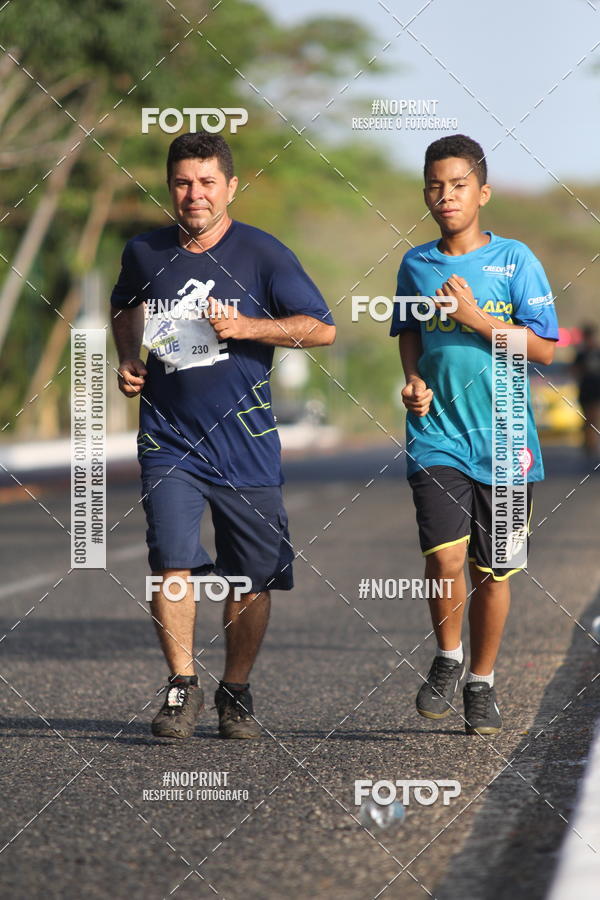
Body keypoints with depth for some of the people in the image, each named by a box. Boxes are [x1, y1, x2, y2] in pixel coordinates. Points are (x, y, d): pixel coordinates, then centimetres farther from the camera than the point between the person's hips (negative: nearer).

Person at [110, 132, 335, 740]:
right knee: (172, 559, -14)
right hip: (168, 435, 1)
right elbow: (124, 307, 28)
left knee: (253, 575, 4)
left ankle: (236, 694, 21)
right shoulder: (145, 253, 6)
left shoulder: (261, 253, -4)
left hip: (245, 438, -1)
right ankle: (182, 688, -1)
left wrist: (246, 326, -15)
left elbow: (322, 328, -4)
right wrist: (127, 359, 9)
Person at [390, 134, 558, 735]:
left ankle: (482, 684, 25)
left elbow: (544, 349, -5)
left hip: (502, 438, -1)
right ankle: (447, 659, 9)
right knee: (445, 556, -16)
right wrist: (414, 379, 5)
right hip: (436, 433, 1)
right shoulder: (416, 265, 6)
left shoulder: (514, 260, -3)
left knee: (492, 570, 6)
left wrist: (475, 318, -15)